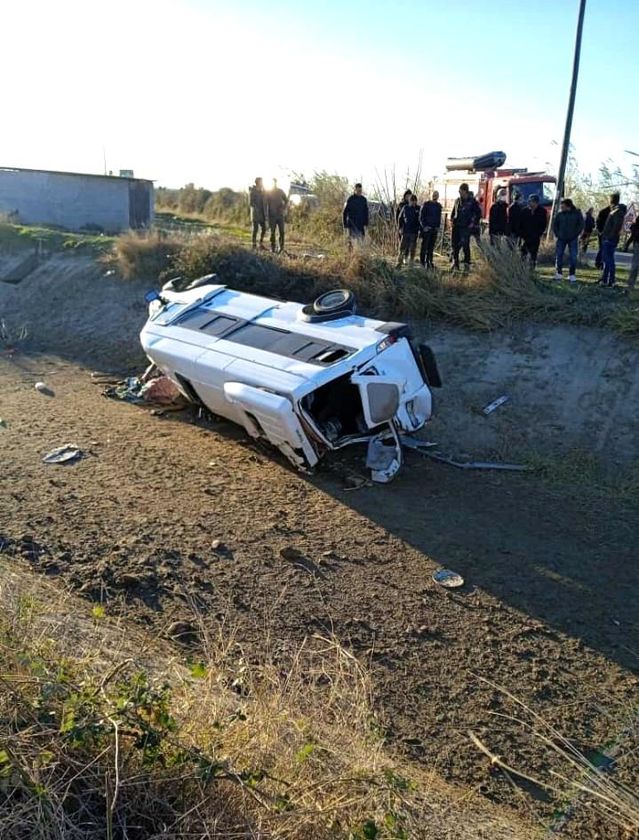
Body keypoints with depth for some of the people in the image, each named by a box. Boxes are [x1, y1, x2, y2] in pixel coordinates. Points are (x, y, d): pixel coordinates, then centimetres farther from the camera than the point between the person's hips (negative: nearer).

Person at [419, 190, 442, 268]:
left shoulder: (439, 206, 13)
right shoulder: (426, 204, -2)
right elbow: (421, 216, -3)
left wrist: (438, 226, 8)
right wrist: (424, 226, -12)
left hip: (434, 229, 5)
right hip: (426, 229, -5)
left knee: (431, 246, 5)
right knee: (425, 245, -5)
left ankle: (429, 261, 10)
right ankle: (422, 261, 0)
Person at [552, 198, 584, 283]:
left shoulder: (577, 213, -3)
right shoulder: (560, 214, 2)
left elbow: (581, 225, 1)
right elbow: (555, 225, 11)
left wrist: (575, 234, -6)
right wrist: (557, 234, 1)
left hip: (573, 239, -2)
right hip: (561, 238, 2)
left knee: (573, 256, -1)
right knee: (559, 255, 2)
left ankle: (571, 275, 6)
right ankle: (558, 273, 11)